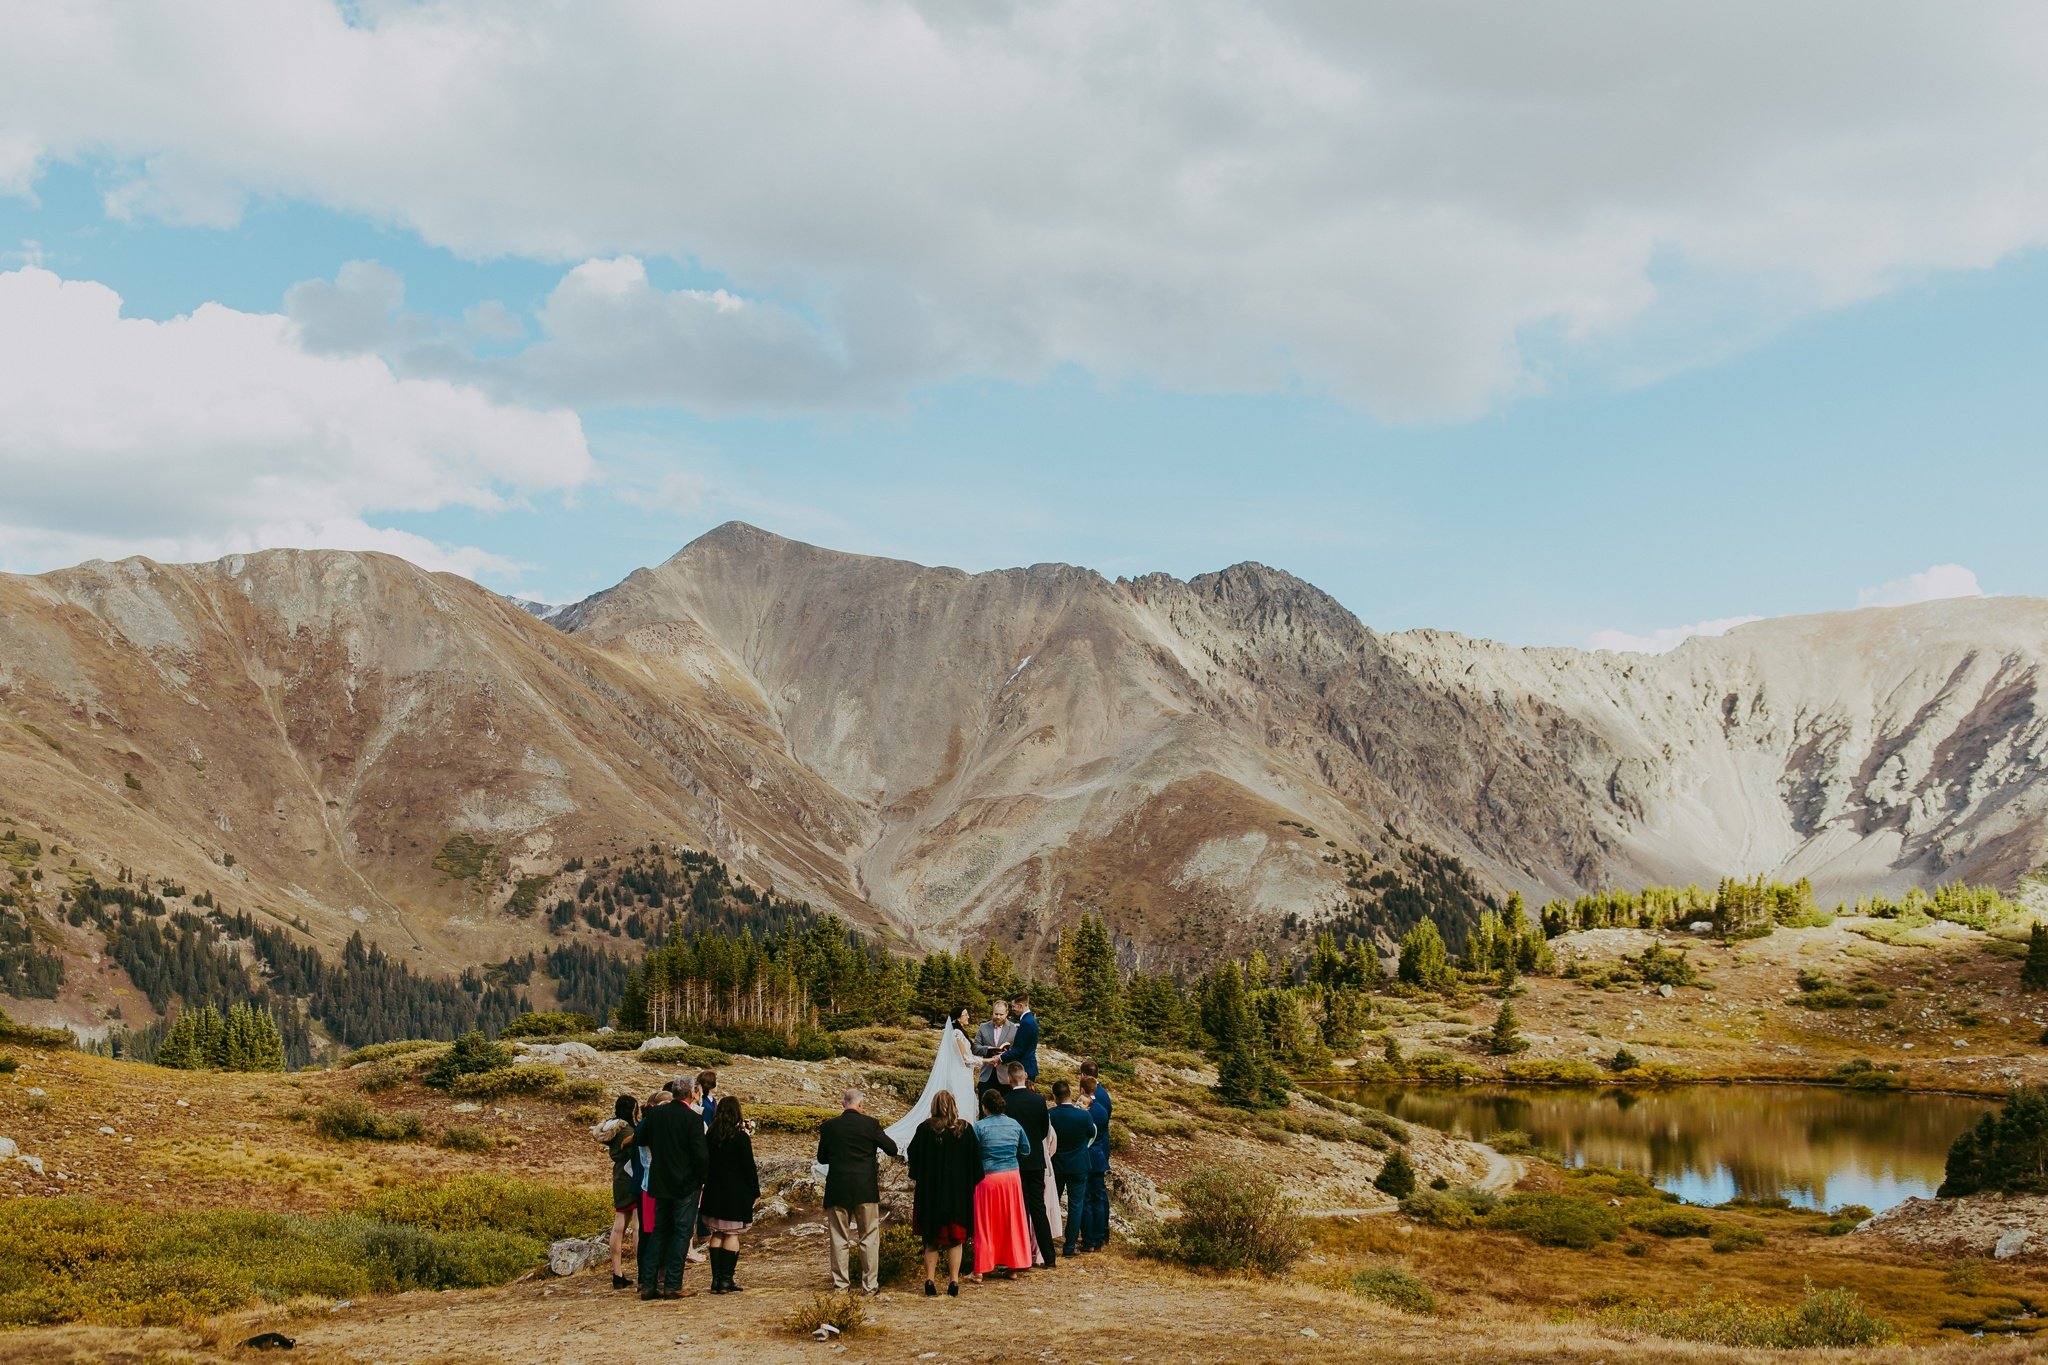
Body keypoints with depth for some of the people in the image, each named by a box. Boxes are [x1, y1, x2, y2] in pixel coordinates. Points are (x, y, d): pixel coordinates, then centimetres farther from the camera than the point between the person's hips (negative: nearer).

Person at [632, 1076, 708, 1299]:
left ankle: (648, 1284, 12)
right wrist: (702, 1178, -2)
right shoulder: (693, 1119, -14)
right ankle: (672, 1285, 0)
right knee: (681, 1233, 2)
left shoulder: (655, 1115, 1)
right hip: (686, 1184, -5)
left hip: (660, 1182, 5)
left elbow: (640, 1139, 13)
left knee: (658, 1232, 13)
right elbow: (700, 1155, -17)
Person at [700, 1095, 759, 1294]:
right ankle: (726, 1280, -4)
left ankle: (716, 1280, 8)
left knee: (716, 1235, 10)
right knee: (732, 1235, 0)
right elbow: (749, 1167, -8)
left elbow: (706, 1163, 9)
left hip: (714, 1192, 5)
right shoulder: (741, 1138, -10)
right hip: (736, 1193, -5)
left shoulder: (710, 1136, 4)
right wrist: (755, 1191, 0)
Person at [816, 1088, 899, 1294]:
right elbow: (893, 1149, 0)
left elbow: (822, 1158, 8)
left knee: (839, 1238, 10)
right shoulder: (870, 1124, -6)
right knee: (870, 1237, 6)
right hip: (866, 1190, -1)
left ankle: (840, 1283, 11)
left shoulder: (829, 1126, -2)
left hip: (837, 1190, 1)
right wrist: (876, 1139, 18)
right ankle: (870, 1285, 5)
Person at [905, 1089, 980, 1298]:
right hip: (959, 1191, 0)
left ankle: (930, 1281, 3)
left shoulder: (925, 1129, -7)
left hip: (930, 1191, 0)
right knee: (955, 1238, 9)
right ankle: (953, 1281, 4)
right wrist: (972, 1184, 9)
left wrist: (920, 1180, 15)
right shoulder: (965, 1129, -5)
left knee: (931, 1240, 9)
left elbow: (913, 1156, -1)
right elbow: (975, 1159, -1)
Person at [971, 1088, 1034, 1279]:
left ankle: (980, 1270, 6)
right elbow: (1025, 1150, 9)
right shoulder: (1015, 1124, 3)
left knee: (985, 1224, 4)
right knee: (1012, 1221, 13)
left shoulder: (979, 1126, -11)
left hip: (988, 1178, -4)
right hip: (1012, 1177, 4)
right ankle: (1012, 1266, 18)